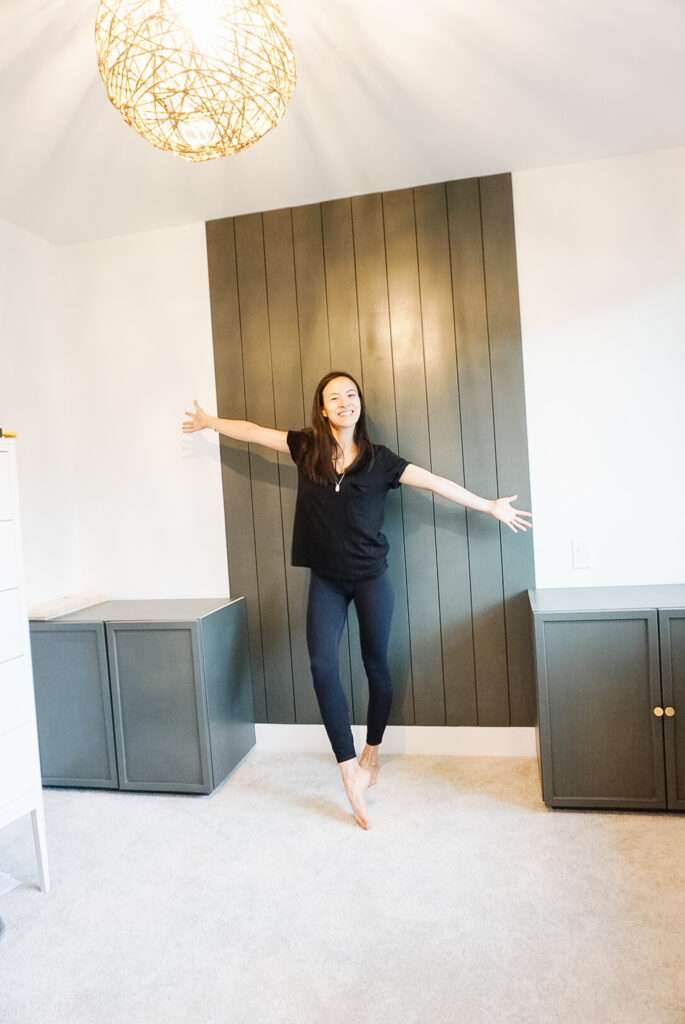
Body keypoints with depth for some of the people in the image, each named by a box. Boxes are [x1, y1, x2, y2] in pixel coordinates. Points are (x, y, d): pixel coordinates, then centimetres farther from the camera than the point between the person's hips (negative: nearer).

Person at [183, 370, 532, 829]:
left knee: (376, 665, 9)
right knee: (322, 663, -14)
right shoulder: (306, 447, 0)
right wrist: (211, 422, 21)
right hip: (326, 580, 1)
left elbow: (435, 482, -6)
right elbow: (255, 431, 10)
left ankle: (372, 753, 33)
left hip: (372, 578, -1)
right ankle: (351, 772, -4)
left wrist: (490, 506, -5)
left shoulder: (378, 459, -5)